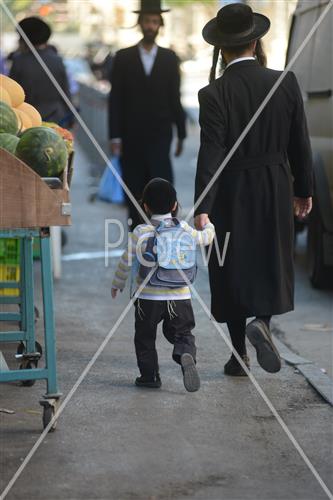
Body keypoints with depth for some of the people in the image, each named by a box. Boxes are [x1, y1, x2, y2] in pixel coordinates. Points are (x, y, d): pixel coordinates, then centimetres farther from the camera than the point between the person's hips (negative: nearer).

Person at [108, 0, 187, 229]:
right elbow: (115, 100, 2)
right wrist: (115, 137, -4)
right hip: (132, 138, 1)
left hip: (159, 136, 0)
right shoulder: (123, 58, 4)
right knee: (135, 192, 4)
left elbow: (175, 98, 7)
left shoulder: (169, 58, 6)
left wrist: (181, 134, 5)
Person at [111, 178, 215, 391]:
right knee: (182, 333, 11)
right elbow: (204, 238, 18)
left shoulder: (140, 232, -5)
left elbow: (127, 261, 0)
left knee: (145, 337, 15)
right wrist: (207, 225, 41)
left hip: (148, 298, -1)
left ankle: (149, 375, 14)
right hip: (180, 296, 1)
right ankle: (186, 355, -19)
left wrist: (118, 284, 16)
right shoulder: (183, 228, 1)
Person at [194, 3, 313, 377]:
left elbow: (210, 155, -19)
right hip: (276, 189, 2)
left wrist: (202, 209, -19)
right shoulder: (286, 84, -7)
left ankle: (239, 356, 18)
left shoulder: (214, 94, -15)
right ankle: (262, 320, -7)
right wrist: (303, 190, 12)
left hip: (231, 193, -2)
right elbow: (300, 144, 0)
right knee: (272, 261, 19)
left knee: (233, 269, 11)